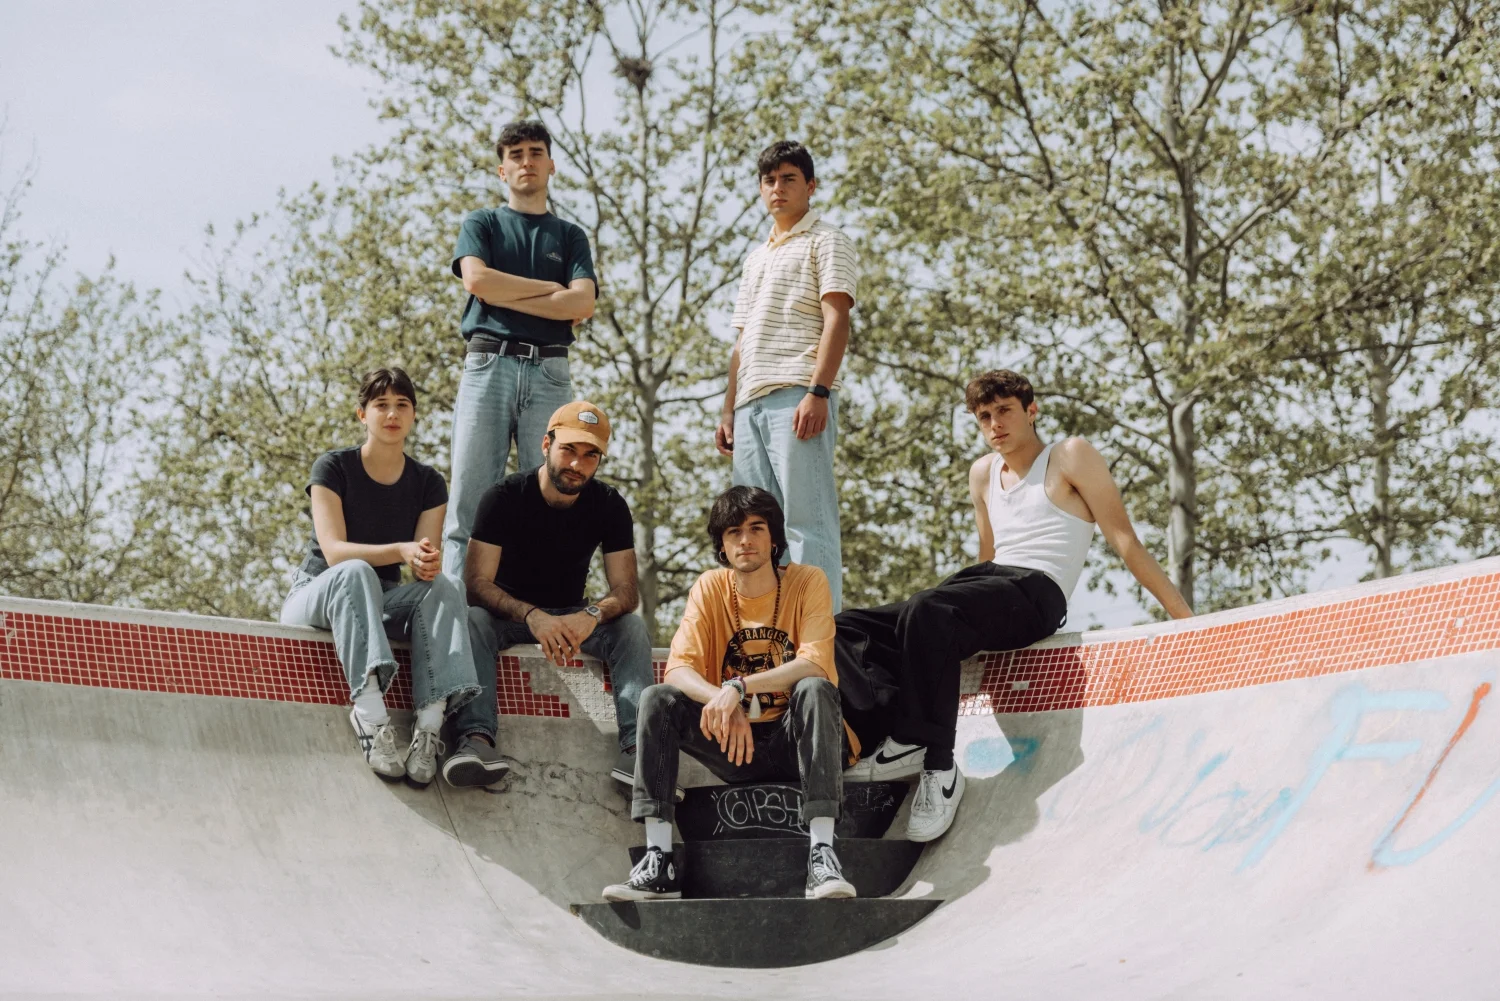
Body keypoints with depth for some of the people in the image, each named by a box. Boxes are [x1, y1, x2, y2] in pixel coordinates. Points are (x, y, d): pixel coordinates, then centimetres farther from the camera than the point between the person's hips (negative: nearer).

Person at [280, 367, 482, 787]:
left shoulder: (428, 483, 3)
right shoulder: (333, 467, -8)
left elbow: (423, 562, -8)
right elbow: (334, 550, -21)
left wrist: (427, 564, -34)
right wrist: (401, 551, -37)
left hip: (380, 603, 4)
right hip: (315, 596, -3)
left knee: (443, 588, -28)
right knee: (356, 572, -38)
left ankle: (430, 726, -45)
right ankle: (370, 713, -52)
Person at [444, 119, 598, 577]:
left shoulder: (570, 236, 19)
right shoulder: (482, 223, 17)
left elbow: (582, 304, 1)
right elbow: (476, 279, -4)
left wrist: (505, 294, -2)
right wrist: (549, 288, 2)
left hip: (549, 372, 1)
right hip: (488, 365, -1)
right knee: (470, 497, -9)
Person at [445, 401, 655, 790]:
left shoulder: (610, 506, -6)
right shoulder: (504, 498, -14)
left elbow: (625, 591, -11)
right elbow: (476, 583, -21)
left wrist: (592, 615, -36)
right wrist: (532, 616, -41)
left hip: (572, 616, 2)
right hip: (508, 614, -2)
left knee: (633, 628, -25)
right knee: (471, 620, -34)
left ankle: (635, 745, -41)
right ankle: (477, 737, -50)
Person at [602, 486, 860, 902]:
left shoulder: (807, 582, -7)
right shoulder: (710, 589, 1)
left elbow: (815, 664, -22)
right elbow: (679, 669, -10)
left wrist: (738, 688, -34)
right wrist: (725, 704, -31)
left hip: (795, 742, -3)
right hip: (736, 744, 3)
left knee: (814, 689, -33)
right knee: (656, 700, -17)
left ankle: (822, 853, -40)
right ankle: (659, 860, -25)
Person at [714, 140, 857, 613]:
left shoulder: (824, 242, 5)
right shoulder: (757, 257, 28)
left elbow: (836, 319, -7)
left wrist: (818, 391, -20)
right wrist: (729, 411, 17)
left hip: (796, 395, -8)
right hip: (751, 402, 8)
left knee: (806, 521, -13)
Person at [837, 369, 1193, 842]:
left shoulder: (1070, 456, 4)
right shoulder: (983, 473, 23)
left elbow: (1124, 541, -1)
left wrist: (1186, 618, -7)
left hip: (1036, 591, -7)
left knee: (926, 613, -37)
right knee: (849, 629, -10)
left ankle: (936, 764, -34)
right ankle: (891, 731, -32)